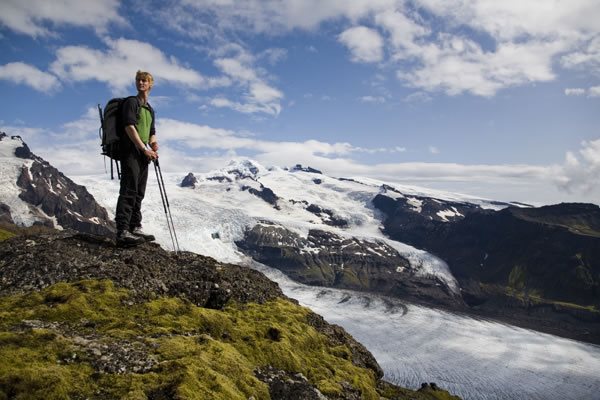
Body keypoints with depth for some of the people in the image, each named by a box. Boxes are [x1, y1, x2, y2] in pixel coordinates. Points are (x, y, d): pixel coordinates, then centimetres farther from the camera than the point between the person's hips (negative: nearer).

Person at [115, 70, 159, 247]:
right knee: (128, 191, -17)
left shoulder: (150, 109, 24)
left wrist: (153, 143, 4)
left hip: (143, 154, 8)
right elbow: (129, 127, -12)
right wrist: (144, 149, -15)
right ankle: (122, 232, -22)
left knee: (139, 193, 8)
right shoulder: (131, 102, 0)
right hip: (130, 151, -8)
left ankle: (135, 228, 13)